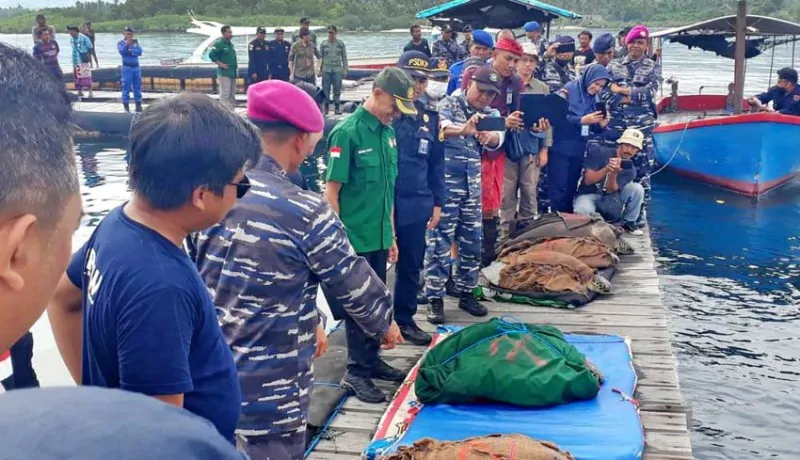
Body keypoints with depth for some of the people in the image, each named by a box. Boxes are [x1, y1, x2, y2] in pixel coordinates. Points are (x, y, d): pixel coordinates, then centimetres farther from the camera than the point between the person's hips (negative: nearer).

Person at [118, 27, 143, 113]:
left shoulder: (135, 42, 8)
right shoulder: (121, 43, 0)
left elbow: (139, 52, -4)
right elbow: (122, 51, -18)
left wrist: (130, 51, -14)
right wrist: (127, 44, -27)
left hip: (136, 67, 4)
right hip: (127, 67, -4)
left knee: (137, 87, 8)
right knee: (126, 87, -4)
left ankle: (138, 106, 14)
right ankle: (126, 107, 0)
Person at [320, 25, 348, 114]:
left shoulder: (341, 44, 5)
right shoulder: (323, 44, 5)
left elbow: (344, 57, 8)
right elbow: (320, 57, 9)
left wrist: (345, 70, 4)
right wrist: (320, 69, 4)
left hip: (337, 70, 0)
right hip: (326, 70, 0)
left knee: (337, 89, 1)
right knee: (326, 89, 1)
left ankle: (337, 108, 8)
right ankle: (326, 108, 9)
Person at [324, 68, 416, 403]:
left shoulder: (388, 132, 7)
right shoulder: (348, 132, -14)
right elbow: (331, 190, -14)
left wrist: (391, 235, 16)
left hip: (379, 237, 7)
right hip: (355, 238, -7)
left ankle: (371, 360, 31)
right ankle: (356, 371, 15)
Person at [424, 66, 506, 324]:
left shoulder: (490, 115, 9)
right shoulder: (449, 105, -4)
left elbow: (498, 138, -13)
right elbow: (443, 127, -27)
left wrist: (489, 136, -38)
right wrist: (464, 130, -49)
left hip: (473, 187, 5)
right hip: (445, 184, -5)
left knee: (472, 242, 11)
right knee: (439, 242, -3)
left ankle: (466, 293, 25)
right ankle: (435, 298, 4)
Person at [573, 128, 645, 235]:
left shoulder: (630, 169, -3)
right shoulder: (600, 152, -9)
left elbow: (610, 190, -15)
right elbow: (588, 180, -16)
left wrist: (613, 173, -34)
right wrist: (606, 169, -31)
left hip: (609, 201, 3)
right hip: (589, 195, -3)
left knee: (637, 189, -20)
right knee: (583, 211, -39)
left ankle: (628, 223, -2)